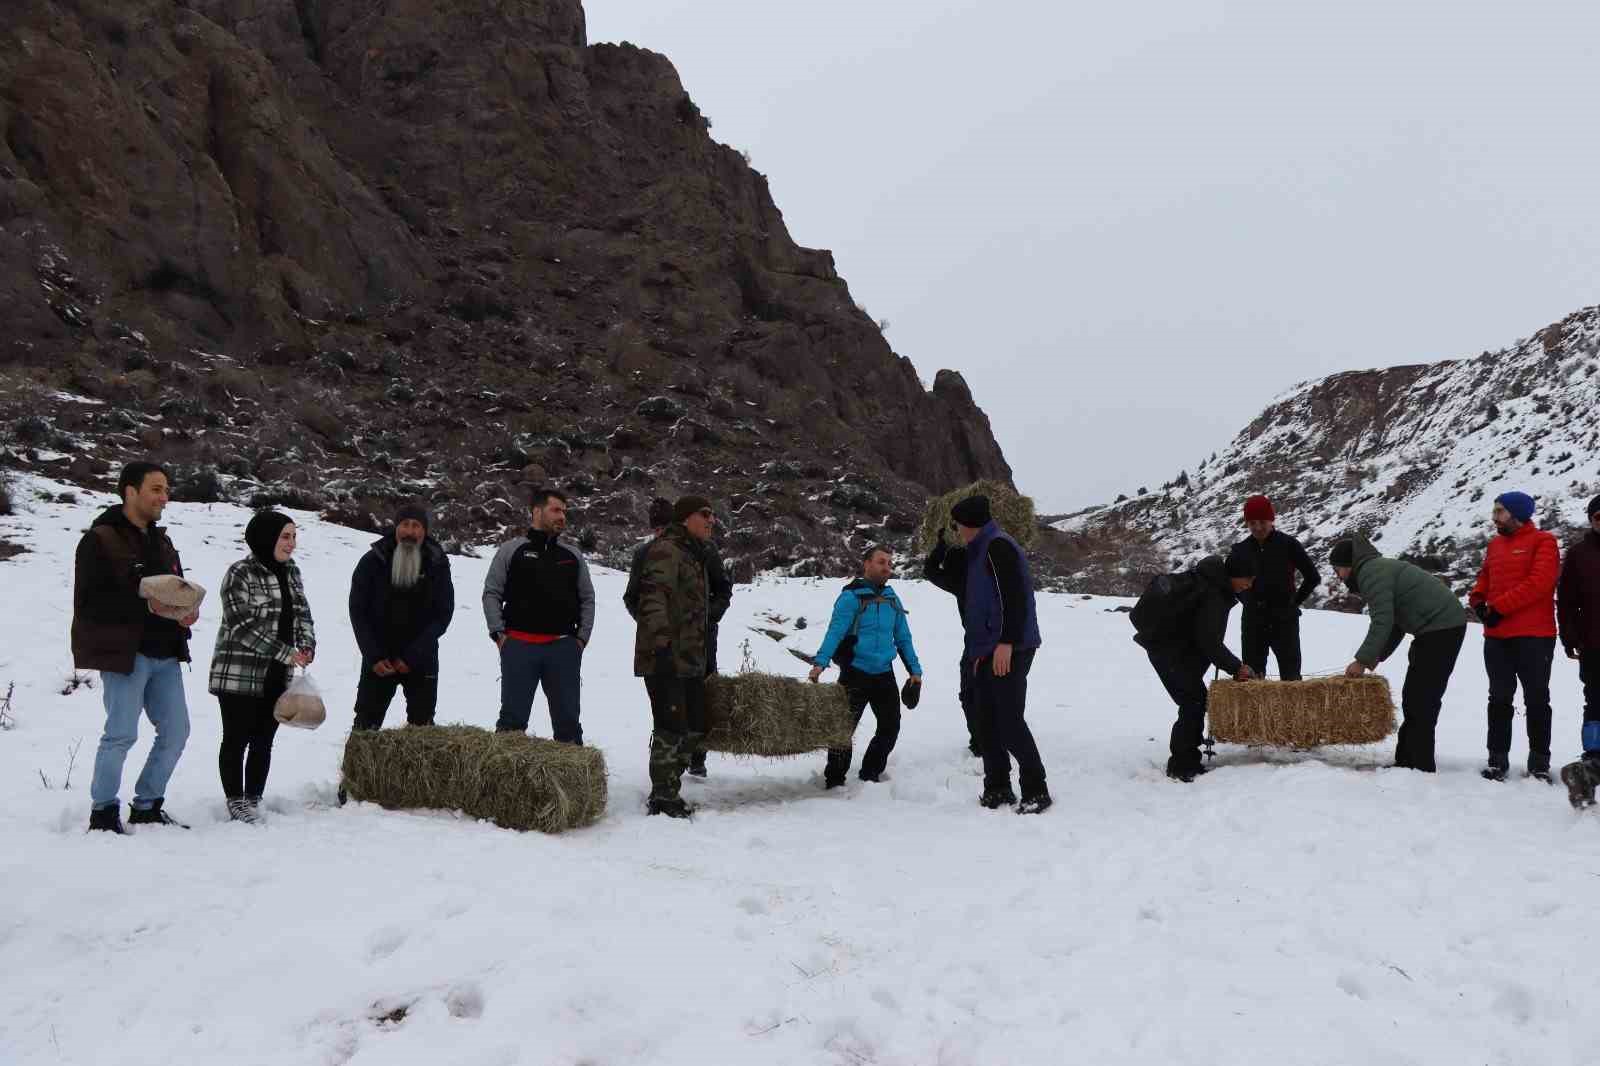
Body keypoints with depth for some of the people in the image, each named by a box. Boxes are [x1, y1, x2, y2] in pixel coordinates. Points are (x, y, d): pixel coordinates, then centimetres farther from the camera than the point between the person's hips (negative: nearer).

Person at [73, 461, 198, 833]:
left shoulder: (161, 541, 16)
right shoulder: (100, 540, -8)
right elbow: (89, 603, -16)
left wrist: (188, 610, -1)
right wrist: (144, 605, -24)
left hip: (165, 654, 8)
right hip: (124, 652, -8)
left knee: (176, 731, 8)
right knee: (121, 734, -6)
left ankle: (147, 807, 22)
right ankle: (103, 812, 11)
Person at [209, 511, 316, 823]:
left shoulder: (291, 572, 10)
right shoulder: (240, 573, -13)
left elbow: (303, 613, 14)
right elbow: (242, 625, -18)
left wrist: (307, 645, -7)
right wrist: (286, 653, -20)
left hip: (277, 676, 6)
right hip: (240, 674, -6)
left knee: (264, 741, 10)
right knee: (237, 740, 3)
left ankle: (254, 801, 19)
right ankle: (235, 802, 13)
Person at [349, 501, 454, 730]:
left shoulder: (437, 563, -5)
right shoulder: (372, 561, -5)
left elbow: (443, 613, -6)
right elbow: (358, 611, -3)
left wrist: (412, 657, -13)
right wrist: (373, 656, -12)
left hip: (421, 660, 0)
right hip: (378, 659, 0)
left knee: (422, 724, 5)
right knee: (367, 722, 2)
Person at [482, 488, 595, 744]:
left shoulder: (573, 556, 14)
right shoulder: (511, 550, 5)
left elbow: (587, 598, 17)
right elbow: (491, 593, 5)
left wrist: (582, 638, 7)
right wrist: (499, 633, -4)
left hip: (563, 648, 3)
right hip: (519, 646, -2)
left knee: (568, 718, 6)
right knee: (513, 717, 0)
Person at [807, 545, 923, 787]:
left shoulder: (892, 599, 10)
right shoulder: (851, 597, -10)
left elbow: (903, 638, 16)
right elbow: (835, 632, -19)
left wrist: (914, 670, 10)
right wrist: (820, 662, -32)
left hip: (884, 675, 6)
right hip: (855, 674, -6)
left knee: (890, 727, 11)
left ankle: (870, 775, 28)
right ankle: (834, 781, 9)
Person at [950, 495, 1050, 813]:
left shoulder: (998, 547, -10)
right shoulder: (981, 551, 21)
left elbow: (1014, 596, -20)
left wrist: (1006, 642, -25)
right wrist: (976, 650, 23)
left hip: (1008, 651, -10)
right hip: (988, 652, 10)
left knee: (1010, 722, -10)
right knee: (989, 721, 11)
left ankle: (1035, 791, -2)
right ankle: (997, 789, 18)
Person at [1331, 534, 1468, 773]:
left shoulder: (1371, 572, -11)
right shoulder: (1379, 568, 22)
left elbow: (1382, 623, -19)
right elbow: (1395, 623, 23)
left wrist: (1362, 660, -12)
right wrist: (1375, 657, 17)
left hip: (1440, 627, -11)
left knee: (1421, 699, -9)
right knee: (1414, 697, 14)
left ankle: (1421, 767, -8)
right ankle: (1406, 761, 19)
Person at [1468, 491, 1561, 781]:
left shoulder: (1543, 542, -4)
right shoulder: (1495, 545, 16)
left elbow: (1539, 582, -15)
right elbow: (1484, 579, 19)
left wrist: (1499, 607, -17)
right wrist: (1477, 602, -3)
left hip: (1534, 637, -6)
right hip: (1496, 636, 6)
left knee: (1537, 700, 2)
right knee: (1499, 699, 8)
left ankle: (1539, 762, 10)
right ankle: (1498, 760, 13)